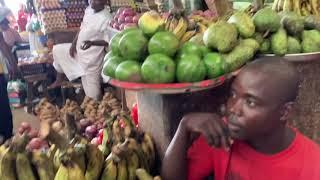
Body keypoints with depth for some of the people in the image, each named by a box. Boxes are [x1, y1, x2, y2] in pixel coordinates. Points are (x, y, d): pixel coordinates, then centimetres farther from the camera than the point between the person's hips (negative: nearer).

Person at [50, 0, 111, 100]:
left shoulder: (106, 18, -23)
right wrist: (73, 44, 4)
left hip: (92, 56, -8)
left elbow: (108, 42, -21)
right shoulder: (88, 10, 1)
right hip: (79, 49, 9)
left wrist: (92, 43, -34)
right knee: (57, 50, 17)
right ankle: (59, 80, 31)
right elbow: (81, 29, 12)